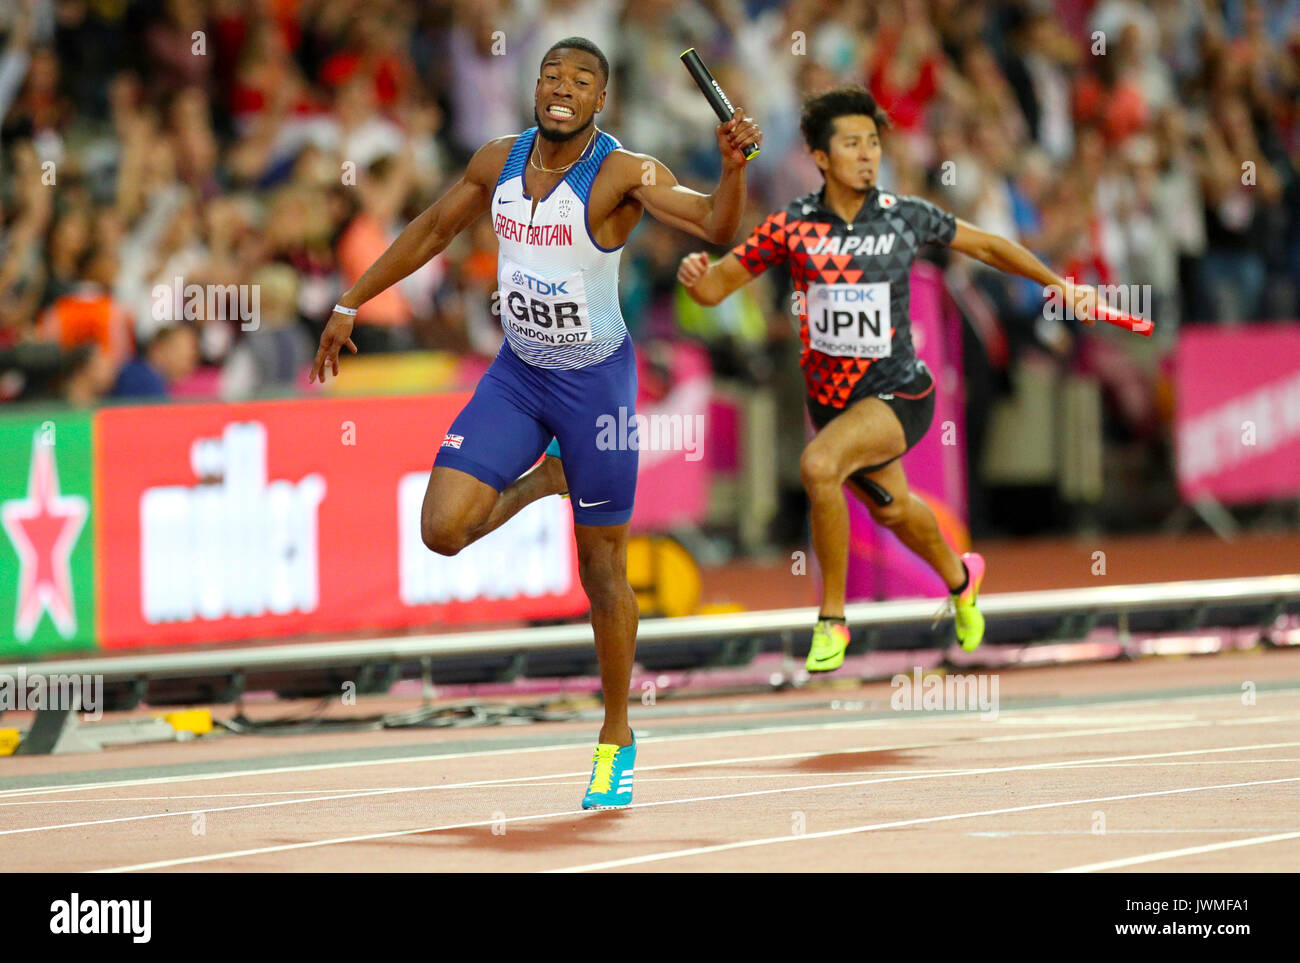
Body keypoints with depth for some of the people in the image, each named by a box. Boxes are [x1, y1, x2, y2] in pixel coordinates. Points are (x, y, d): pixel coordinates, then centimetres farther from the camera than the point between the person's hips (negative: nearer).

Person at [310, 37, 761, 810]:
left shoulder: (621, 174, -18)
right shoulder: (499, 161, -3)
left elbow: (717, 226, -30)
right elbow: (432, 230, 13)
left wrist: (734, 166, -50)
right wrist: (351, 304, 14)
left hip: (597, 381, -4)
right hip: (518, 375, 4)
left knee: (602, 568, 3)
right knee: (443, 529, -11)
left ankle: (618, 739, 18)